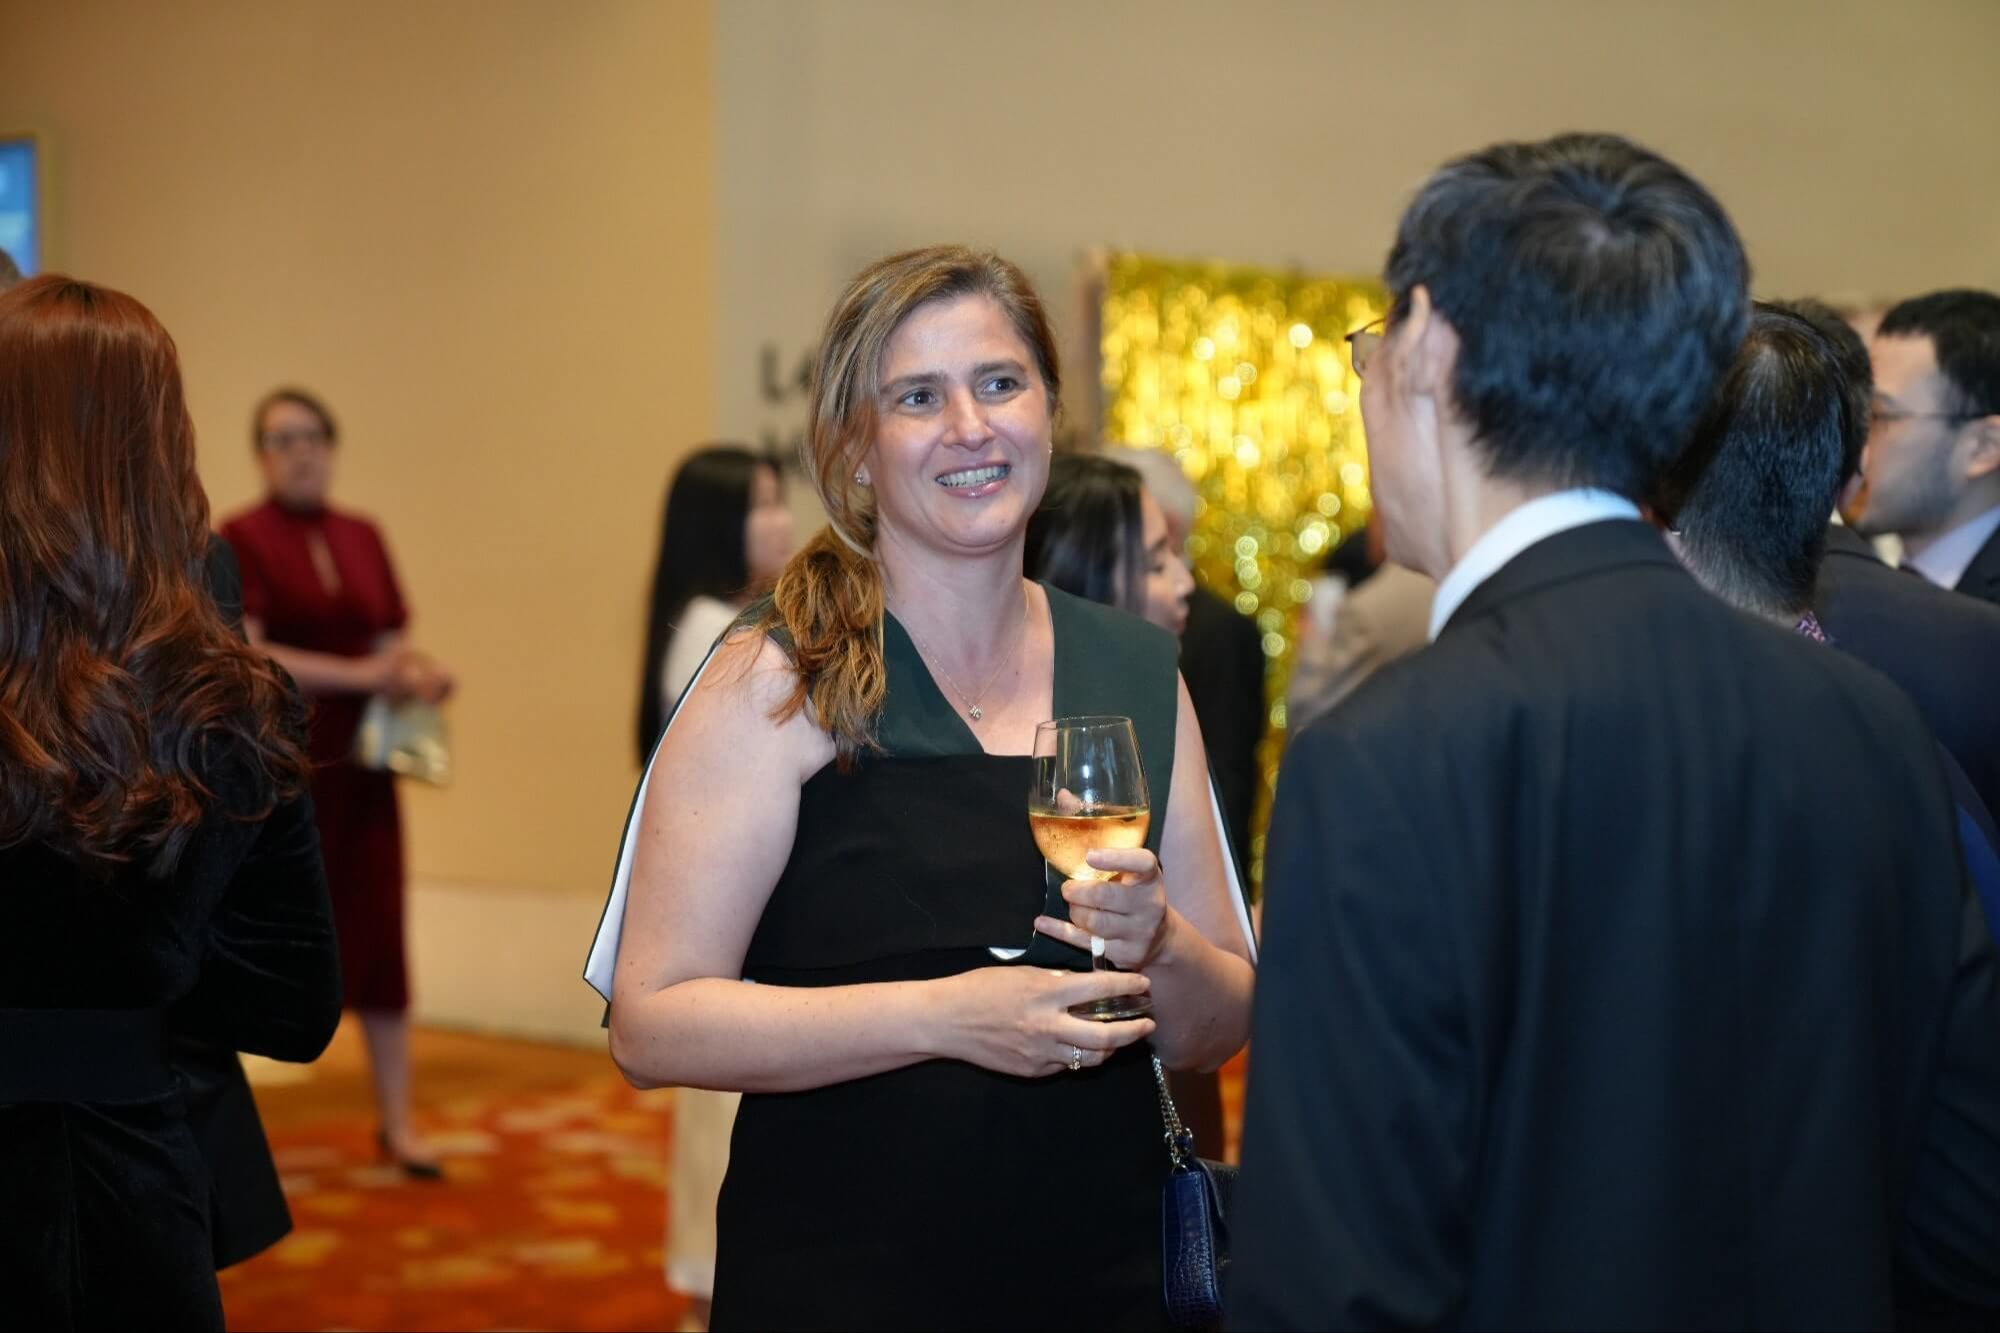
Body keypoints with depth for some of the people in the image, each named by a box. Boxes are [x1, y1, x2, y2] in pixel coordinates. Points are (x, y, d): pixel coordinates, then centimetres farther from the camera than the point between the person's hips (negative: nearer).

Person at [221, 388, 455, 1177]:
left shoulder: (364, 538, 10)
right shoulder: (241, 539, -7)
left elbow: (391, 644, 11)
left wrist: (422, 674, -11)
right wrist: (359, 674, -20)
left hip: (359, 766, 5)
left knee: (376, 934, 3)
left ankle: (396, 1122, 9)